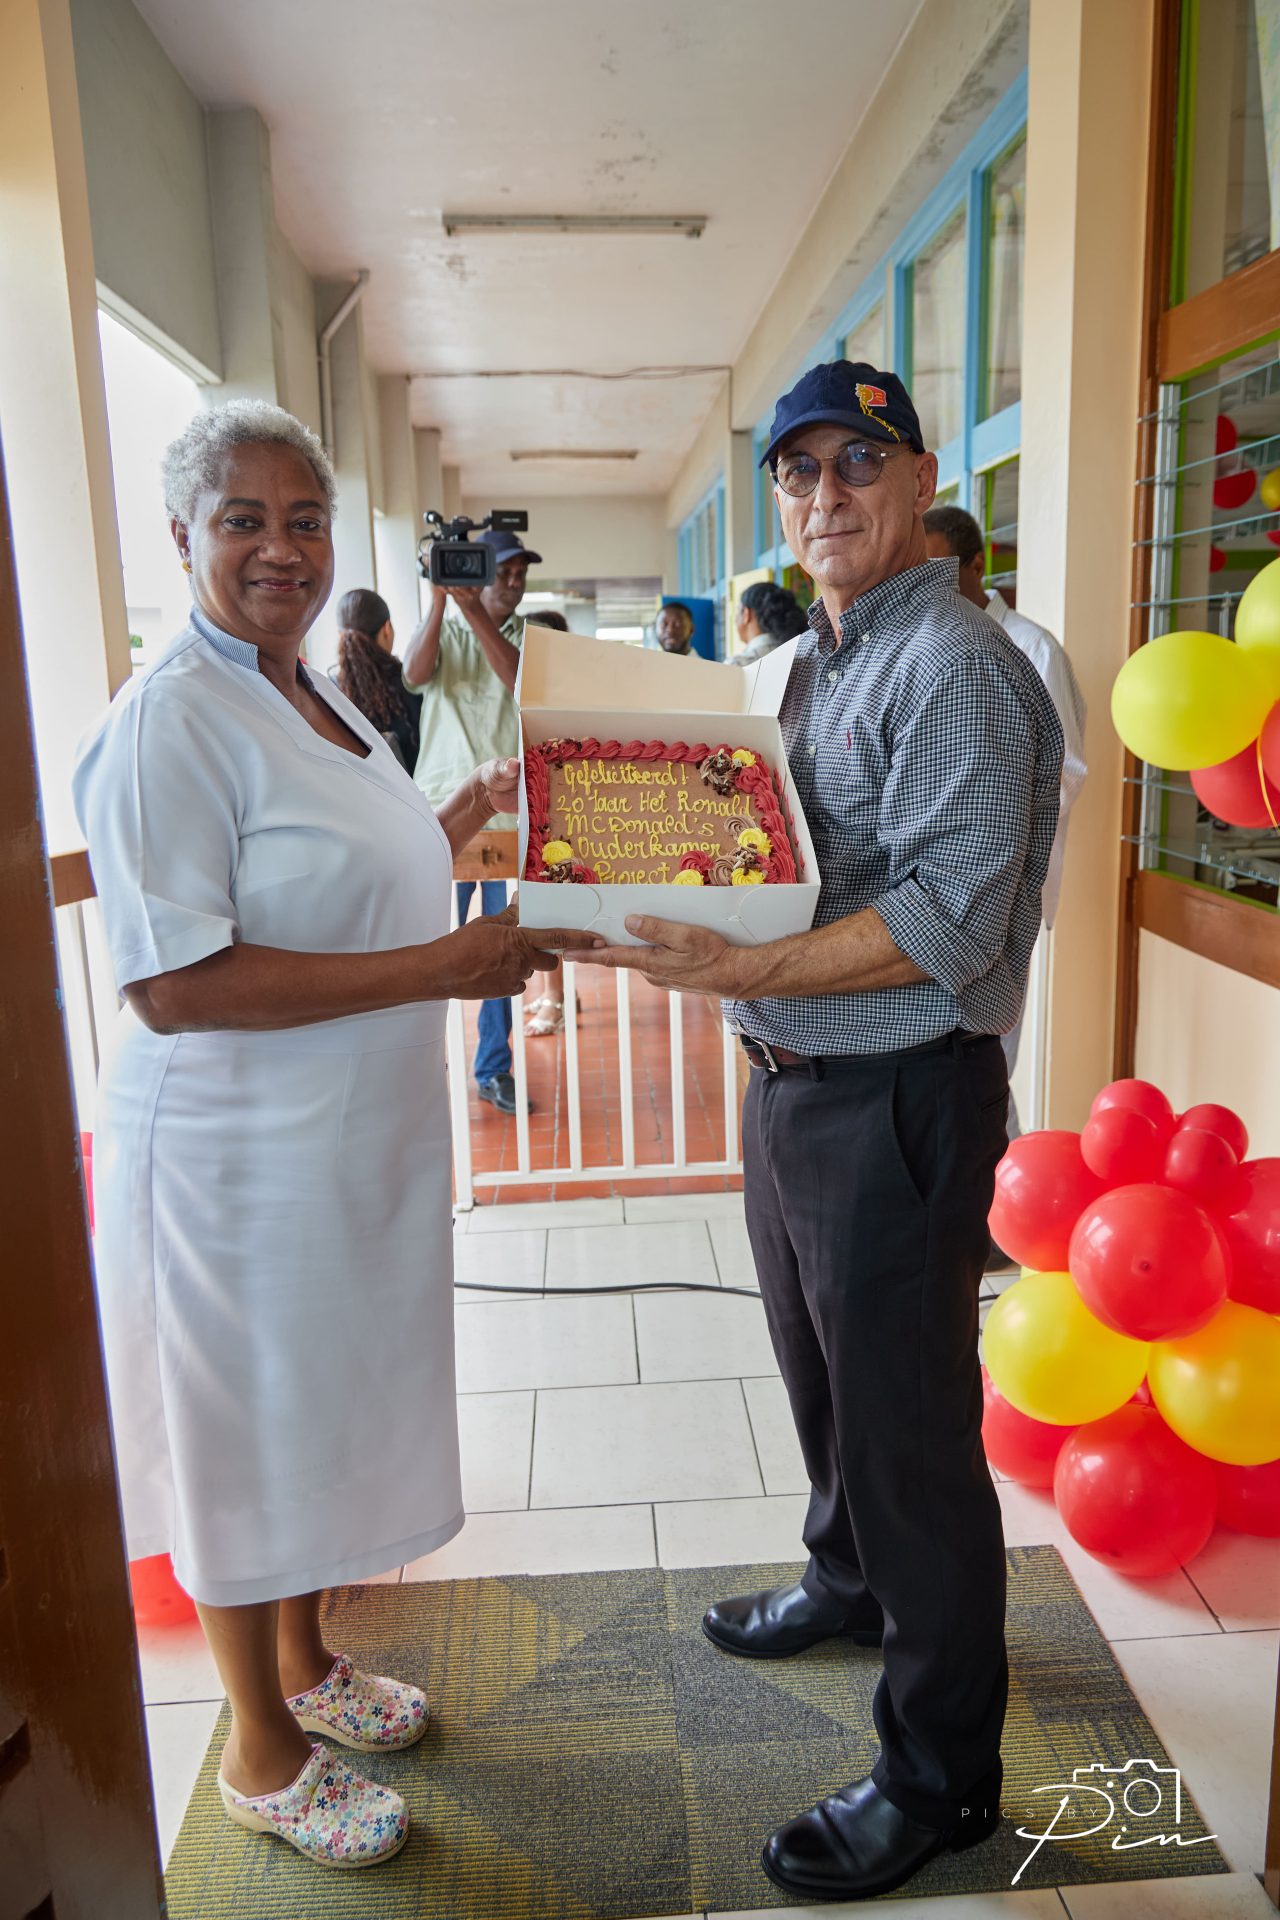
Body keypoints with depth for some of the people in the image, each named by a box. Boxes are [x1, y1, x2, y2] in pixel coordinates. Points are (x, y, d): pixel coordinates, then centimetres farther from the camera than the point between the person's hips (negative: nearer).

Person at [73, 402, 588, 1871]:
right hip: (239, 1157, -8)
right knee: (248, 1443, 11)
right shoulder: (169, 722, -19)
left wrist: (467, 816, 9)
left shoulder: (317, 700, 9)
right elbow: (172, 981, -26)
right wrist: (439, 966, -27)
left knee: (323, 1417, 23)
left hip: (360, 1141, 9)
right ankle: (261, 1751, 36)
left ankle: (305, 1664, 47)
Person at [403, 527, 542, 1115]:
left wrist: (473, 610, -17)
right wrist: (441, 599, -18)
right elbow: (416, 674, -13)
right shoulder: (444, 632, 8)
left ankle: (493, 1070, 18)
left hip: (511, 812, 2)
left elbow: (519, 678, -11)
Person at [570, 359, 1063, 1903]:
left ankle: (939, 1773, 24)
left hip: (899, 1097, -9)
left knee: (909, 1426, 3)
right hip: (792, 1082, 9)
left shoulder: (954, 668, -15)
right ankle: (849, 1584, 52)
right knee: (822, 1373, 25)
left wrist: (745, 971, -29)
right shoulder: (809, 662, 14)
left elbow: (950, 918, -24)